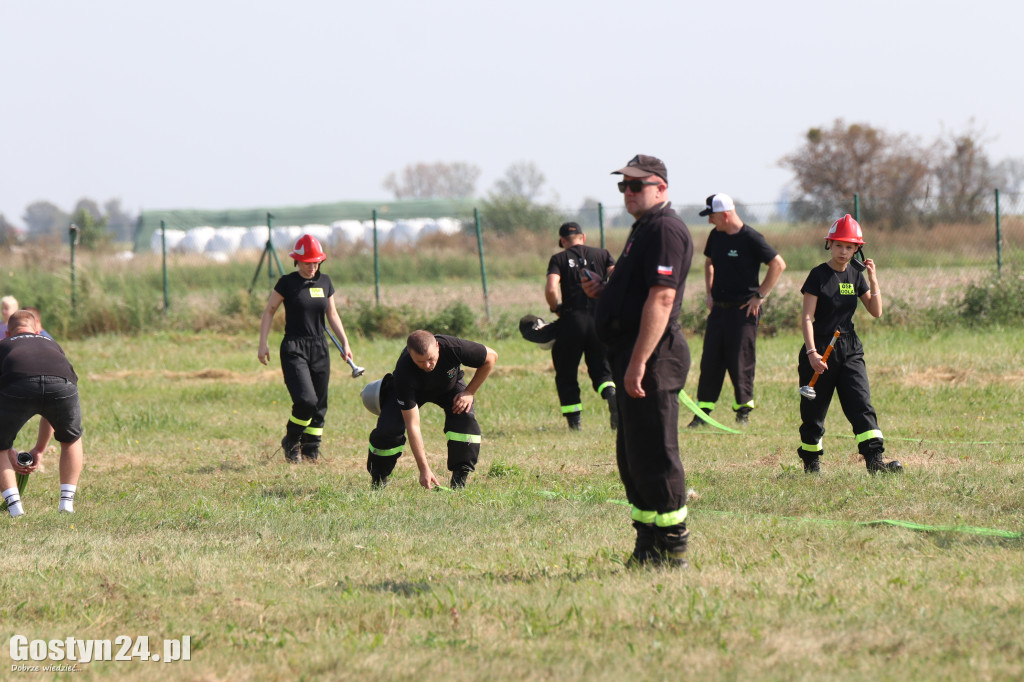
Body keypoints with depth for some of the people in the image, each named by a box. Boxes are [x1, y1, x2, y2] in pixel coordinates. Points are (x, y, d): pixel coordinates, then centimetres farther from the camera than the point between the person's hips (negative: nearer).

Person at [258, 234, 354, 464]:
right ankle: (291, 442, 5)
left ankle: (311, 450, 18)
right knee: (306, 400, -18)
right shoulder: (287, 283, -5)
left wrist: (344, 342, 12)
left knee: (319, 404, 4)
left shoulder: (324, 282, 9)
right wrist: (263, 343, -5)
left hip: (319, 349, 5)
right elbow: (269, 311, 2)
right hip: (294, 348, -5)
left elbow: (332, 315, 18)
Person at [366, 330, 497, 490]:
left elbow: (491, 357, -17)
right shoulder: (404, 371, -42)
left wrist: (469, 393, -19)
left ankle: (459, 482, -17)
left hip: (449, 387, 2)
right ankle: (378, 481, 4)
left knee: (465, 417, -27)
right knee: (388, 430, -22)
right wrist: (424, 469, -41)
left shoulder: (454, 348, -39)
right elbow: (412, 425, -39)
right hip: (413, 391, -2)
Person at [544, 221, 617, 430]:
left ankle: (574, 421, 5)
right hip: (600, 318, 2)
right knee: (601, 370, 10)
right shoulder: (601, 254, 13)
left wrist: (556, 309, 7)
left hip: (572, 319, -2)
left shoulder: (559, 259, 6)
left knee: (566, 374, 11)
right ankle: (613, 397, -22)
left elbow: (551, 289, -10)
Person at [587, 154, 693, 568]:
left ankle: (672, 548, -4)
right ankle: (648, 545, 21)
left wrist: (639, 362, -27)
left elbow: (661, 297, -23)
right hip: (632, 357, 11)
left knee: (654, 455, -8)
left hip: (653, 357, -11)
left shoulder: (665, 230, -14)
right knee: (632, 456, 15)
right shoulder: (644, 230, 20)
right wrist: (603, 292, 8)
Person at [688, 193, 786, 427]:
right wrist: (709, 292, 17)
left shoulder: (751, 238, -13)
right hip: (718, 309, 7)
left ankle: (743, 410, 9)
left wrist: (760, 296, -13)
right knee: (710, 361, 4)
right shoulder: (716, 235, 9)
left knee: (741, 362, -3)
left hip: (743, 310, -7)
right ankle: (703, 411, 8)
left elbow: (778, 264, -15)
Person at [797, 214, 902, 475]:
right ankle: (810, 460, 20)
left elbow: (876, 311, 8)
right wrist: (811, 352, -20)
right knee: (814, 409, 3)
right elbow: (807, 317, -10)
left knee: (861, 404, -9)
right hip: (821, 349, -4)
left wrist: (873, 280, -3)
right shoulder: (819, 275, -6)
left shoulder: (856, 276, 9)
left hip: (850, 350, 4)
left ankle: (874, 460, -17)